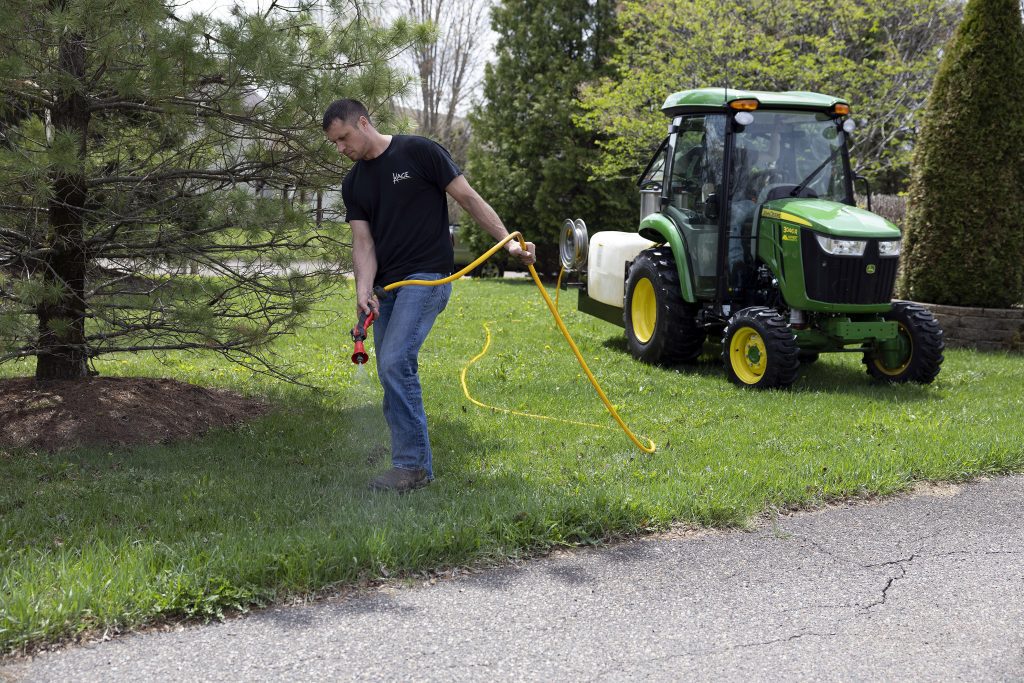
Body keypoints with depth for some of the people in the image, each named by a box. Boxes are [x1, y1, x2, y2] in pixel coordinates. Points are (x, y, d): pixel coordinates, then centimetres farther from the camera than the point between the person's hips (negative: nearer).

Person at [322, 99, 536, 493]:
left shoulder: (419, 152, -6)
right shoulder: (353, 185, 12)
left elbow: (468, 198, -5)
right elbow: (363, 242, 4)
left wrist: (508, 242, -11)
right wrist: (363, 291, -14)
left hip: (427, 278, -7)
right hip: (387, 287, 7)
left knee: (395, 363, -18)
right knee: (392, 373, 5)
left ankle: (413, 465, -10)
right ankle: (411, 463, 13)